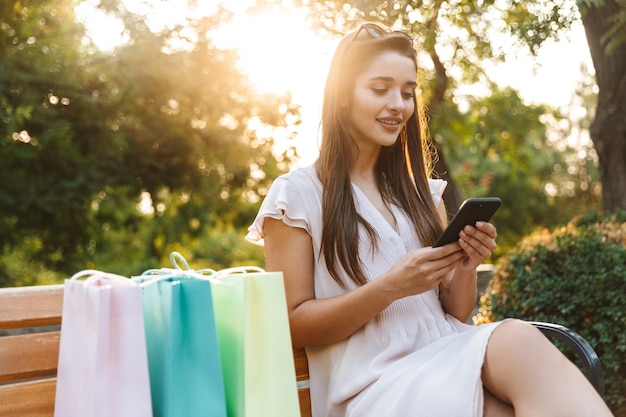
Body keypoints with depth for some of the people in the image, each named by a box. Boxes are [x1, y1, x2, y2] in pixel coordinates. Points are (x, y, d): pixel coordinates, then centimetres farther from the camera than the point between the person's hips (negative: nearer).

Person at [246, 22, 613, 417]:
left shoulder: (420, 190, 16)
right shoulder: (297, 194, 0)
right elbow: (293, 327, -3)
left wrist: (466, 268, -5)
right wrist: (390, 287, -15)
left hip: (452, 357, 5)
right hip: (378, 381, -5)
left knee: (517, 338, -32)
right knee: (521, 346, -33)